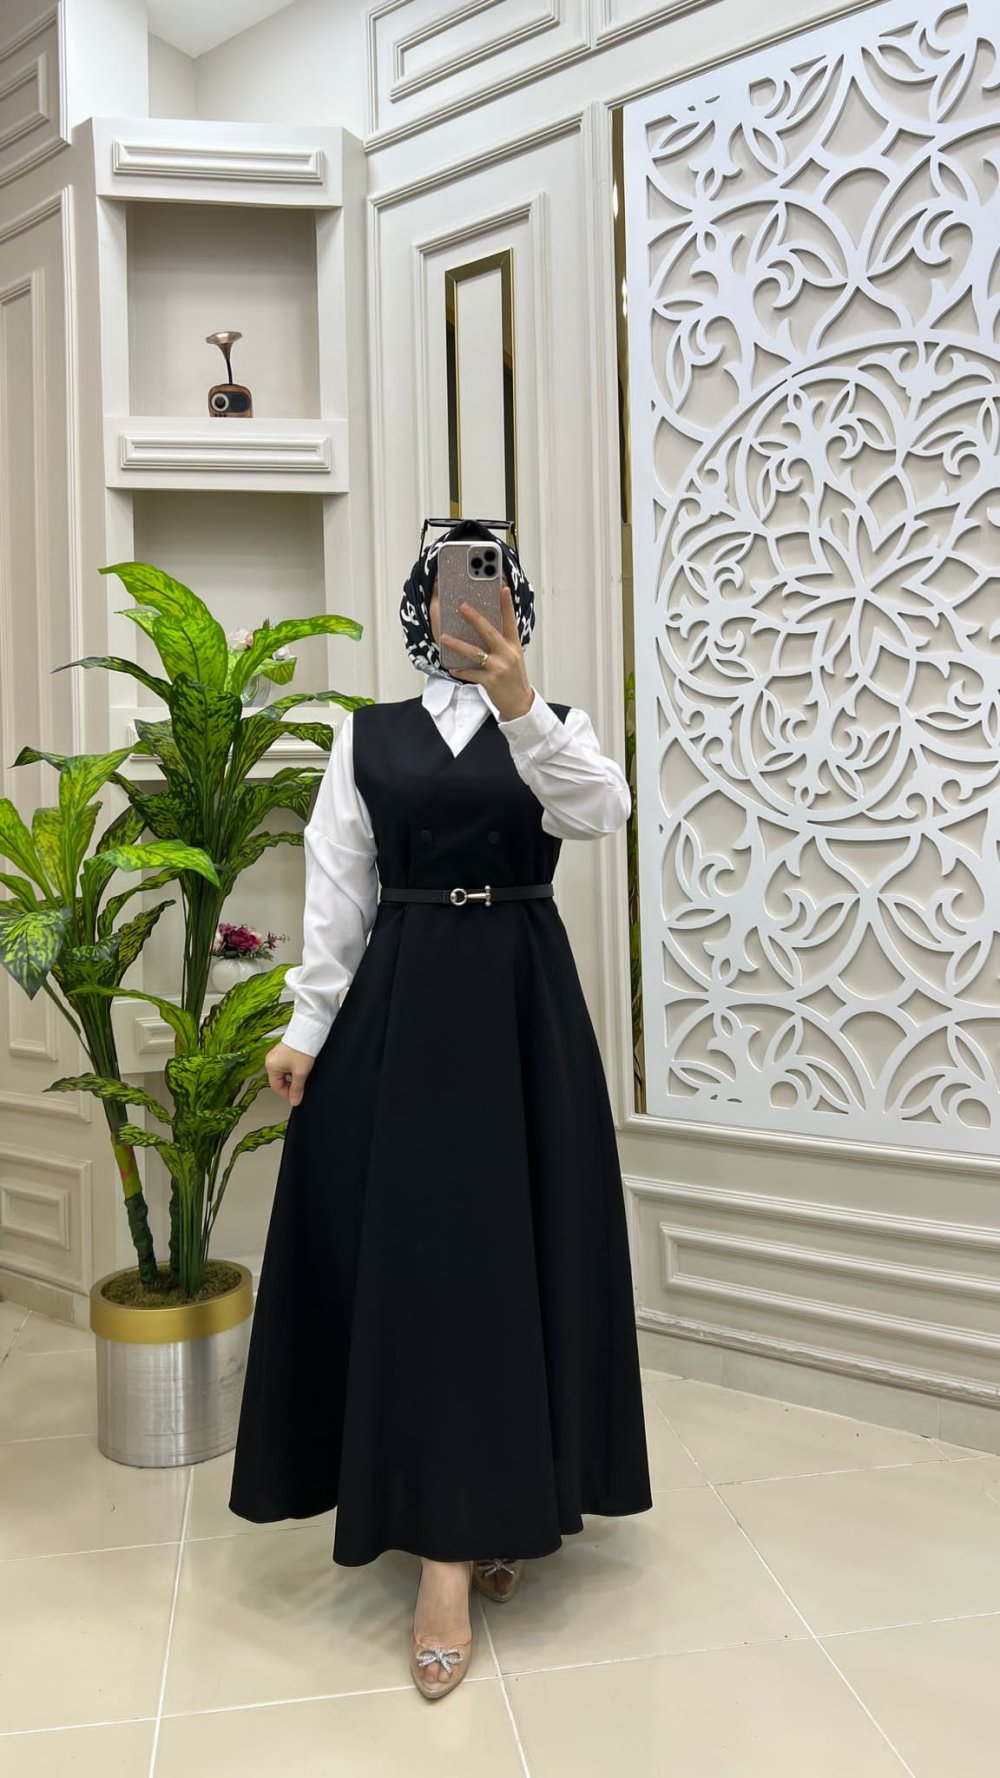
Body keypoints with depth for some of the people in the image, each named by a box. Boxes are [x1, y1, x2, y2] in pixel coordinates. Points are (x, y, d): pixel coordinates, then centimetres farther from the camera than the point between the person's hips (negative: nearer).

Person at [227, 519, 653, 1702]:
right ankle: (447, 1551, 12)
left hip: (522, 1002, 0)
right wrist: (307, 1027, -3)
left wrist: (516, 702, -31)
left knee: (515, 1247, 3)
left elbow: (601, 812, -17)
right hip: (399, 1006, 1)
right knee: (413, 1256, -1)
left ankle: (509, 1505, 20)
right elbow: (338, 892, 4)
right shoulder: (367, 736, 8)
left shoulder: (555, 726, 6)